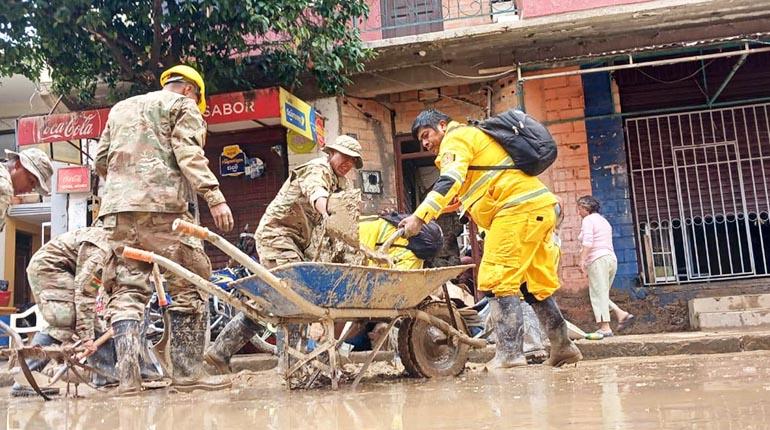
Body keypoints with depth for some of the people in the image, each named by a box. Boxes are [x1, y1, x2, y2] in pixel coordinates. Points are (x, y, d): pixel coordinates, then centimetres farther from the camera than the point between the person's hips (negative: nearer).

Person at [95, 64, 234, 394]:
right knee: (188, 286, -1)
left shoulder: (120, 108, 29)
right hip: (162, 205, -6)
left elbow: (101, 160, 26)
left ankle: (128, 375, -5)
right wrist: (215, 197, -16)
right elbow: (189, 154, -7)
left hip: (117, 206, 6)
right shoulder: (183, 106, 11)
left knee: (126, 291, 4)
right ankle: (187, 372, -3)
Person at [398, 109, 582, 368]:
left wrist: (420, 216, -25)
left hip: (518, 209, -10)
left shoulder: (456, 138, 0)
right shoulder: (475, 136, 30)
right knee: (535, 284, 15)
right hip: (540, 208, 10)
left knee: (498, 279, -10)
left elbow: (449, 182, -18)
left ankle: (509, 352, -13)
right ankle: (563, 347, 20)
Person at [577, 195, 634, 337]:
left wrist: (582, 260, -22)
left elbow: (587, 242, -17)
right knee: (602, 294, 14)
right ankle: (621, 314, -2)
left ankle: (605, 328, -12)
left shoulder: (588, 220, -2)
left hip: (598, 259, -9)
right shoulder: (604, 220, 25)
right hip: (611, 258, 9)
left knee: (598, 294, -8)